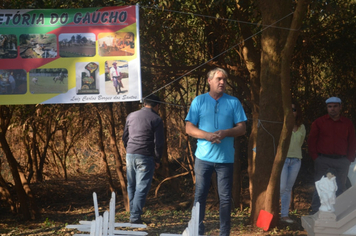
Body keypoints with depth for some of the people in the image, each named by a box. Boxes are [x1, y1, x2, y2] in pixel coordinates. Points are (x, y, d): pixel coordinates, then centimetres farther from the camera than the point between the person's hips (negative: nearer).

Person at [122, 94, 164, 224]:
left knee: (131, 186, 15)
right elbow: (159, 142, -7)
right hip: (145, 157, -5)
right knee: (142, 188, -2)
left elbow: (125, 137, 17)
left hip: (130, 155, 5)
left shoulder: (131, 116, 11)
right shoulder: (156, 119, -6)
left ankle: (133, 213, 21)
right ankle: (135, 217, -6)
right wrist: (157, 160, 2)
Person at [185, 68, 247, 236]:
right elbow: (189, 128, 1)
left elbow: (242, 128, 4)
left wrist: (225, 133, -15)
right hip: (204, 157, 0)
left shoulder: (233, 102, 6)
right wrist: (208, 135, -16)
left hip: (226, 158, 0)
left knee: (225, 197, 3)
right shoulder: (199, 101, 5)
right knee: (200, 195, 3)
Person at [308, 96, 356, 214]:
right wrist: (315, 157, -3)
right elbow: (311, 141, 5)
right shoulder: (319, 122, 6)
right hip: (322, 160, -1)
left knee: (341, 187, 4)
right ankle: (315, 212, 3)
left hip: (342, 161, 2)